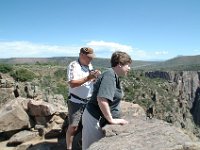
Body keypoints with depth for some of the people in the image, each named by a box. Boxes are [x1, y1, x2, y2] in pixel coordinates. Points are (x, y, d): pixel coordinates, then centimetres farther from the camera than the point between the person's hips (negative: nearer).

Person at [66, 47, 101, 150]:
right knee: (73, 127, -1)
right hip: (76, 102, -6)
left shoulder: (90, 65, 6)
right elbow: (72, 84, -24)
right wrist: (88, 78, -31)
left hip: (89, 101, 6)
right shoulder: (73, 65, -15)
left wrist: (95, 76, -10)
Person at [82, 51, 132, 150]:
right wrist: (111, 120, -22)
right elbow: (101, 99, -32)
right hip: (95, 119, -9)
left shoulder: (114, 75, 8)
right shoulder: (110, 75, -21)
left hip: (101, 118, 9)